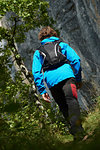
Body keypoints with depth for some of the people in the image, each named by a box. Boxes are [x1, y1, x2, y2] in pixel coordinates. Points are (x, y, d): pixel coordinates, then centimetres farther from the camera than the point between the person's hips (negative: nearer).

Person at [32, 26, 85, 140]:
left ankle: (76, 132, -3)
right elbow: (75, 60, 10)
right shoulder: (62, 45, 24)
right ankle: (76, 125, -35)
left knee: (63, 106, 6)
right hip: (66, 75, -2)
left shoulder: (38, 52, 27)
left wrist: (42, 91, 14)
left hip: (51, 82, 2)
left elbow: (36, 72, 16)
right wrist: (78, 79, 14)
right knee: (72, 101, -14)